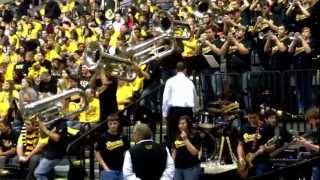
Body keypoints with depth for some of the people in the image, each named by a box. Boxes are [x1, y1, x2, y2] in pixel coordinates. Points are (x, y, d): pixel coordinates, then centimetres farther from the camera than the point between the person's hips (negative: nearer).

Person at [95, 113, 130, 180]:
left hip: (121, 170, 4)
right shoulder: (103, 137, -5)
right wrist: (105, 167, -8)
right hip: (108, 170, -3)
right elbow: (97, 154, -1)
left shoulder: (123, 137, 4)